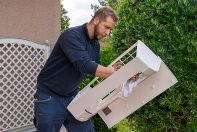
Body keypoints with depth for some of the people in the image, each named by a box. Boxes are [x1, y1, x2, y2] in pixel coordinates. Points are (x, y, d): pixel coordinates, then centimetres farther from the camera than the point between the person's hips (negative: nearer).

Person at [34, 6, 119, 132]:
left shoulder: (95, 44, 4)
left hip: (72, 96, 7)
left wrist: (112, 70, -11)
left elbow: (96, 69, 8)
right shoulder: (72, 35, -22)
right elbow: (85, 65, -33)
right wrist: (115, 73, -29)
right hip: (49, 98, -7)